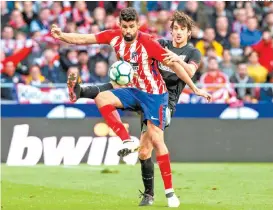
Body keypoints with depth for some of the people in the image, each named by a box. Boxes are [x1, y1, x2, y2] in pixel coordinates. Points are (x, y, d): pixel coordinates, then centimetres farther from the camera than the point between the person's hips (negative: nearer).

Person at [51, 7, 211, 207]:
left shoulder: (148, 42, -22)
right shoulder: (115, 37, -7)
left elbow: (173, 64, -17)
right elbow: (84, 39, -2)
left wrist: (194, 88, -16)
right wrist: (61, 36, -19)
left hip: (154, 93, -5)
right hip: (133, 91, 5)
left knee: (156, 140, -12)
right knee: (102, 98, -20)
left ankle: (170, 192, -5)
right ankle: (127, 142, -16)